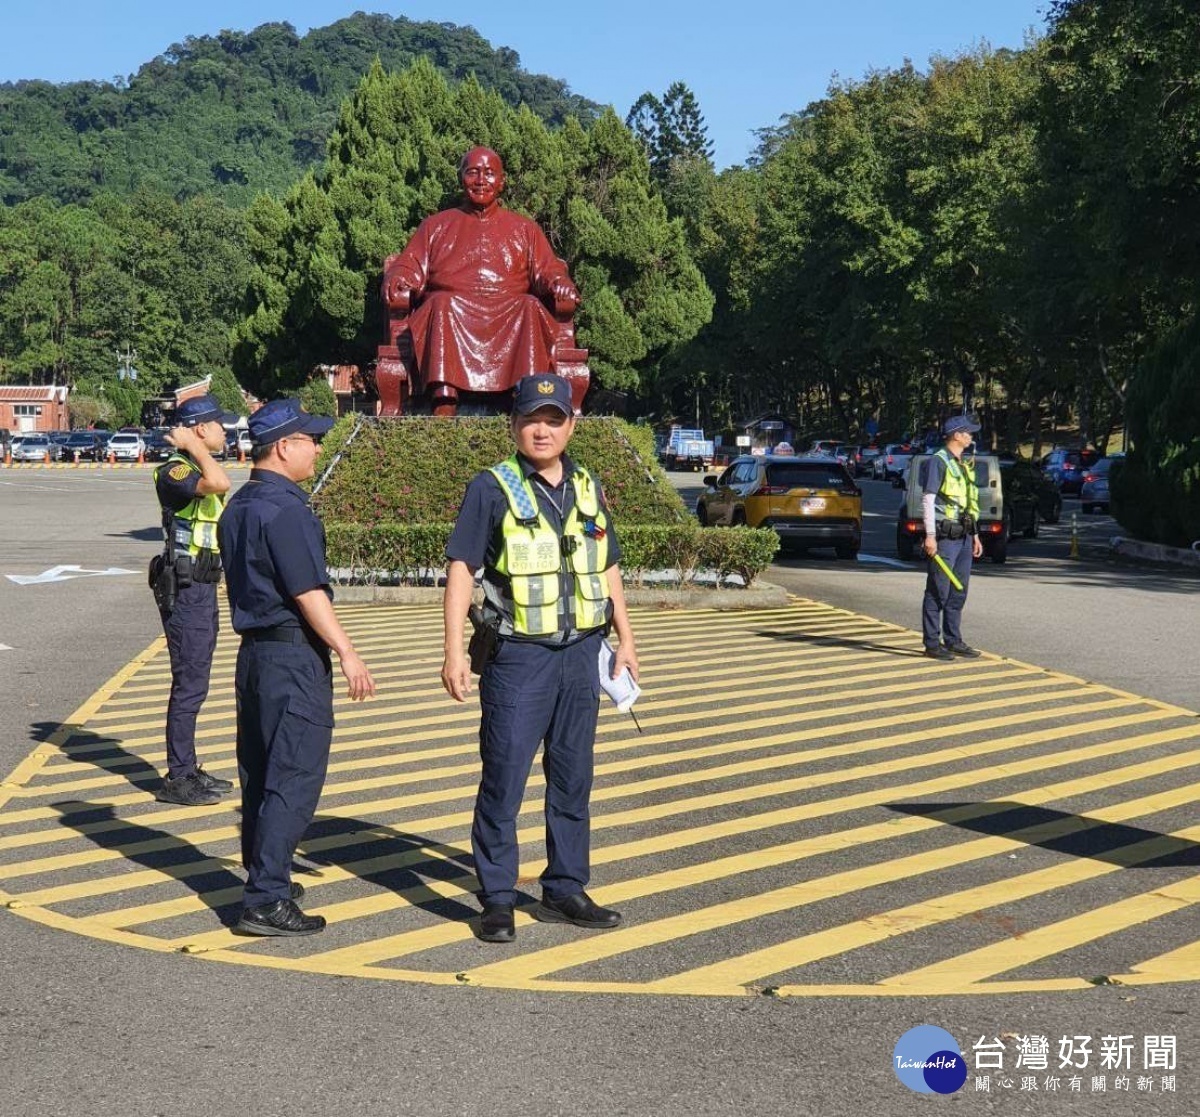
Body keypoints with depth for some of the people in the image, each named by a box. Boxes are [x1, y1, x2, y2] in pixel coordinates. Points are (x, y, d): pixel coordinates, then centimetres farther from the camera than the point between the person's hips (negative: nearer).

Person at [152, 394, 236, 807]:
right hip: (185, 591, -10)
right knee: (189, 684, -7)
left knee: (194, 683, 14)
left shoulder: (199, 471, 16)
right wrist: (193, 448, -21)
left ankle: (188, 769, 23)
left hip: (203, 590, 10)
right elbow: (219, 483, -34)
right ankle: (177, 779, -2)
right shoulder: (174, 471, -16)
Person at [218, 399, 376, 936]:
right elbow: (308, 593, -19)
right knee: (294, 778, -6)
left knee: (258, 774, 16)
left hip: (253, 650, 10)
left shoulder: (238, 507, 12)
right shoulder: (285, 509, -16)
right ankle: (266, 902, -5)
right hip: (294, 655, -10)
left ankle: (265, 879, 28)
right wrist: (347, 653, -15)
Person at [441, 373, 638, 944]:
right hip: (518, 656, -5)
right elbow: (461, 568, -8)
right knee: (503, 779, -2)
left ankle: (564, 890, 21)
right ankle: (497, 900, 7)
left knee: (573, 778, 11)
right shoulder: (493, 488, -5)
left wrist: (625, 638, 16)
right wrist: (455, 652, -15)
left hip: (581, 652, 5)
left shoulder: (587, 488, 11)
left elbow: (608, 569, 20)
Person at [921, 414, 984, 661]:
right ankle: (932, 644, -1)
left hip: (963, 537, 9)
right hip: (944, 536, -9)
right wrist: (930, 535, -19)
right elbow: (927, 499, -14)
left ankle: (953, 641, 18)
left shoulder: (964, 465, 18)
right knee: (938, 592, -5)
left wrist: (975, 535, 20)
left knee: (958, 593, 11)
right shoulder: (938, 461, -9)